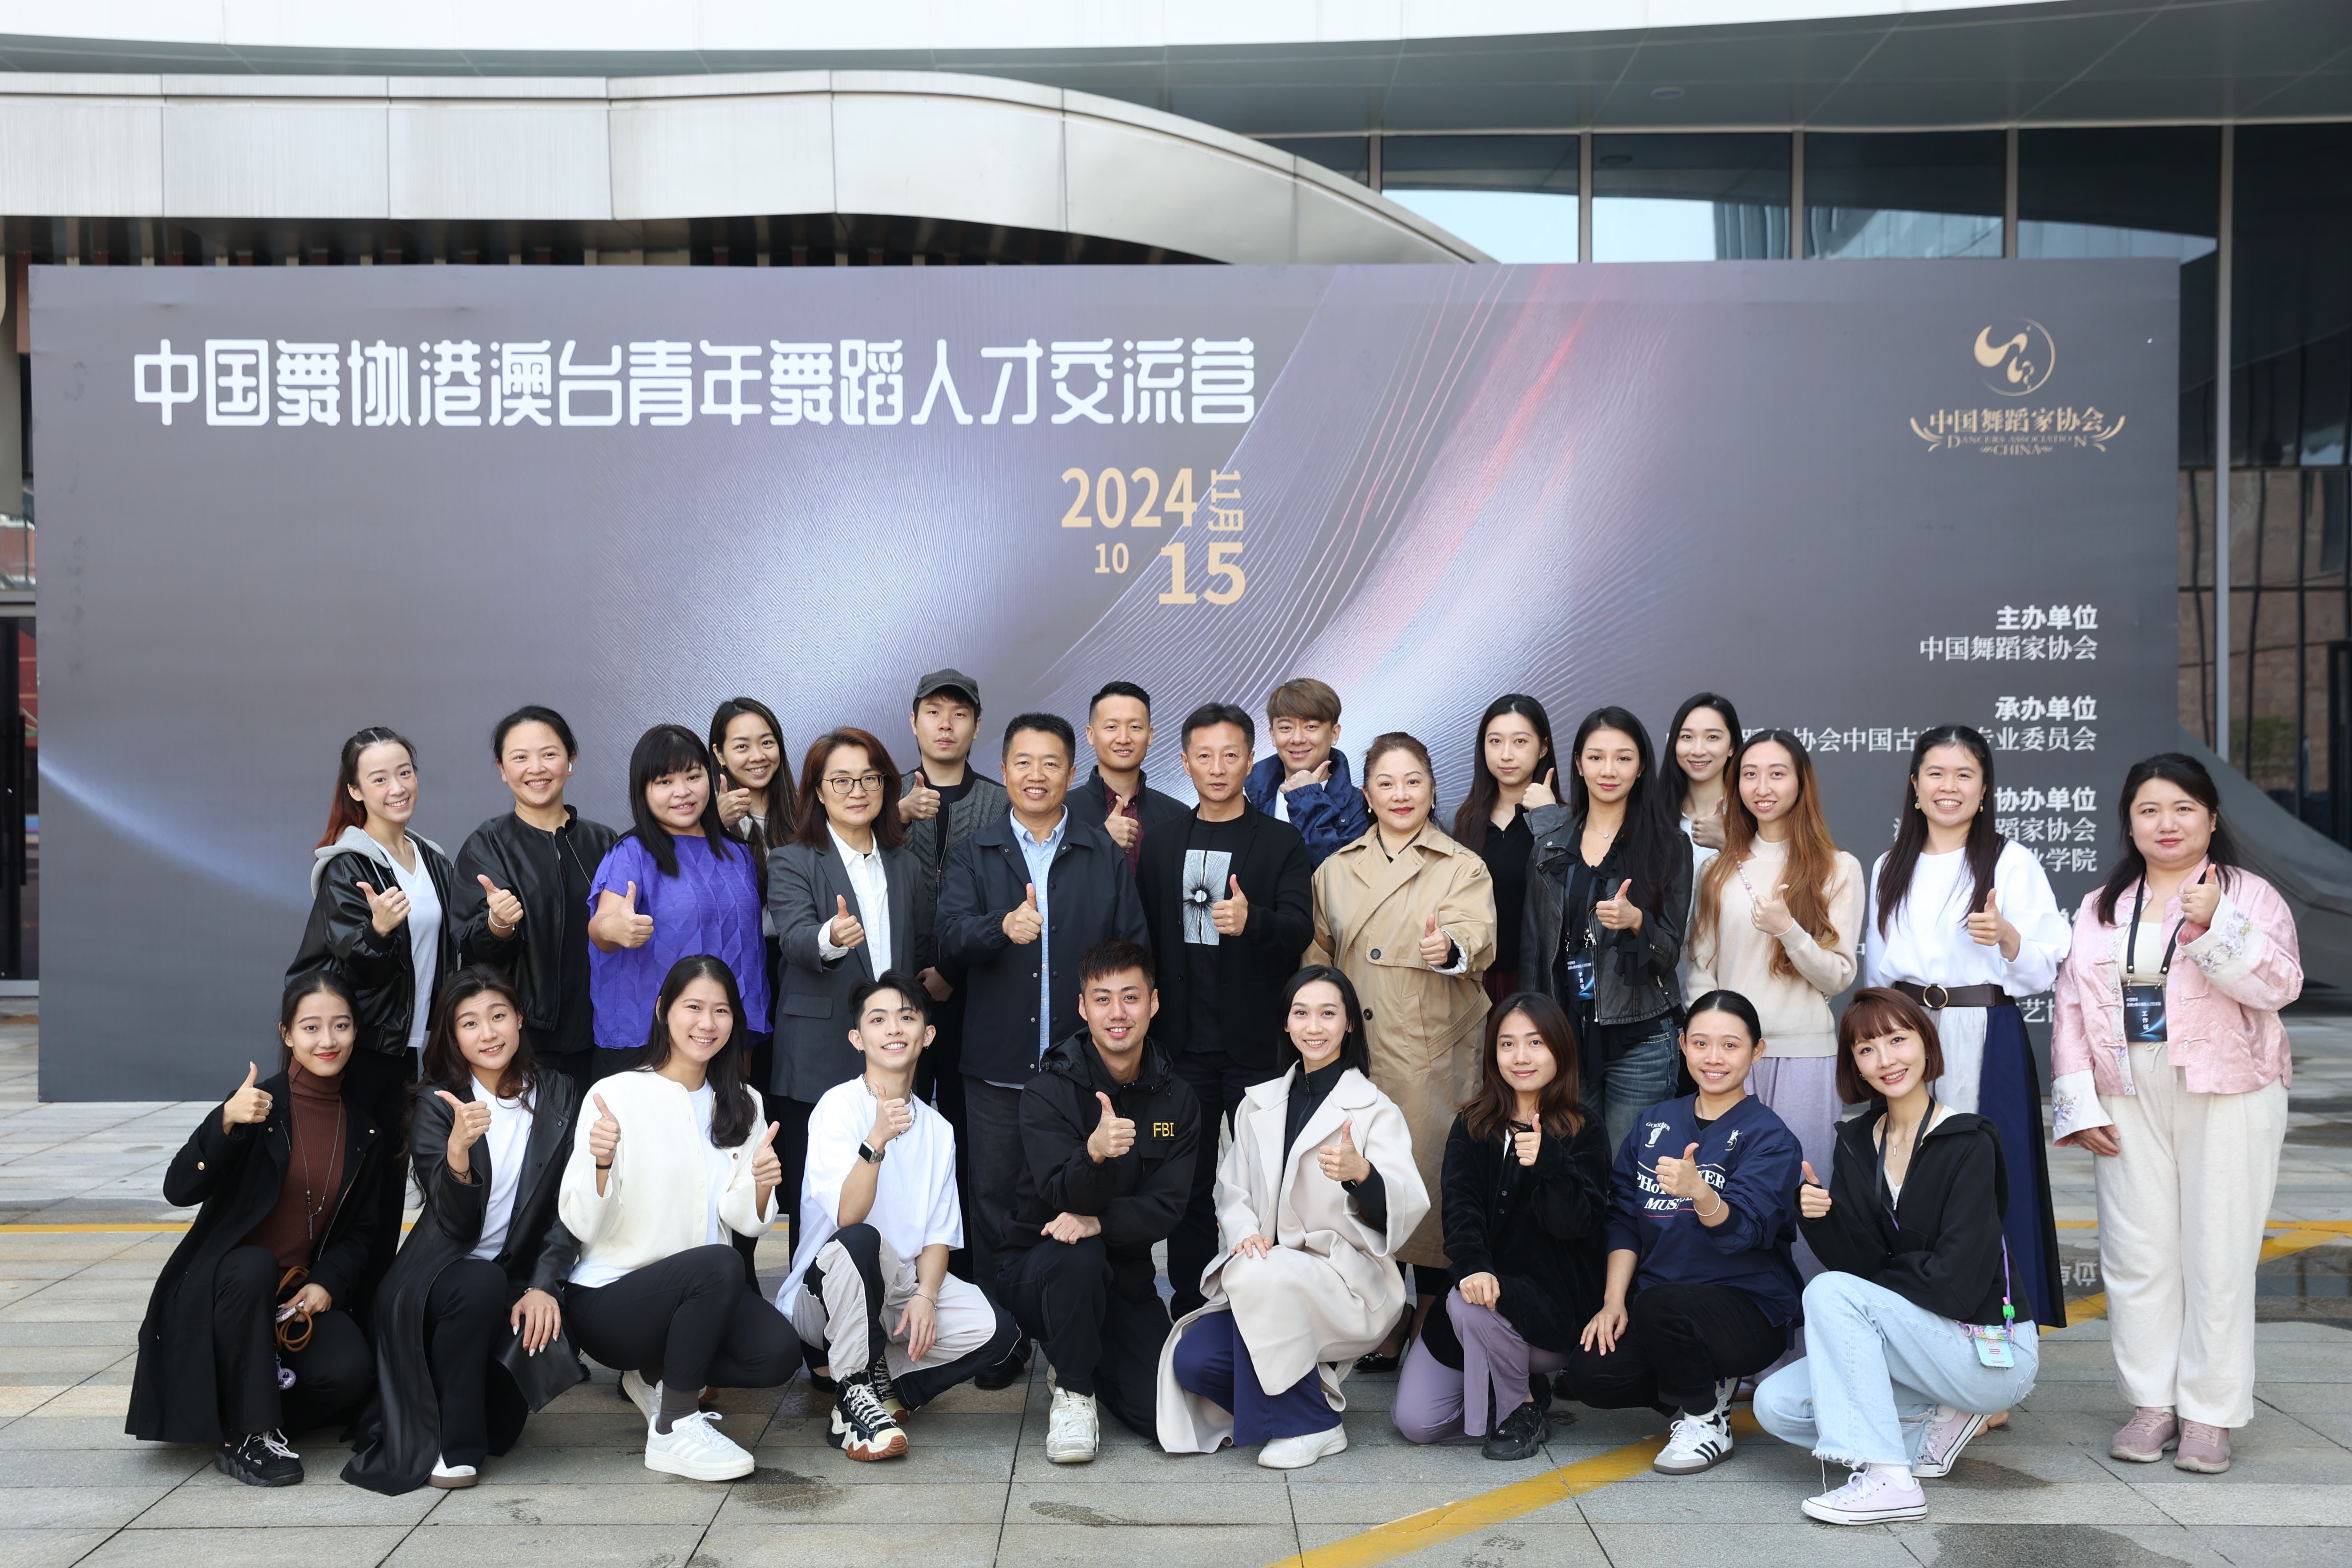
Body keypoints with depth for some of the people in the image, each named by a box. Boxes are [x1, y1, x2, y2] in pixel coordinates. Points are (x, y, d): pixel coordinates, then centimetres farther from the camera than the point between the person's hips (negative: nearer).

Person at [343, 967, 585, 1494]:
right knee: (481, 1284, -36)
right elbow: (456, 1223, -15)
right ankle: (445, 1445, -17)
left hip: (516, 1283, 2)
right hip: (441, 1271, -2)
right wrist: (458, 1147, -33)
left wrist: (544, 1286, -14)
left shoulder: (559, 1096, 3)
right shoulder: (437, 1104, -3)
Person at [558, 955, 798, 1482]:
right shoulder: (617, 1095, -8)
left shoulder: (743, 1105, 8)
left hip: (698, 1295, 5)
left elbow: (744, 1221, 1)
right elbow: (582, 1224, -13)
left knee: (779, 1351, -22)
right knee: (718, 1264, -33)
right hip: (606, 1300, -5)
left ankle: (657, 1377, 7)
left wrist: (760, 1186, -20)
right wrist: (600, 1163, -32)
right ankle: (673, 1432, -16)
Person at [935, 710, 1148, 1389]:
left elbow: (1134, 947, 6)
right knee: (996, 1198, 6)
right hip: (999, 1062, 1)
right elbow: (951, 932, -8)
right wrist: (1003, 926, -29)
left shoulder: (1106, 855, 8)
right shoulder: (973, 851, 7)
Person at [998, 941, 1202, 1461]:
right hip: (1039, 1271, -3)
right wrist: (1094, 1153, -44)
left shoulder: (1176, 1100, 0)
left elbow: (1166, 1208, -8)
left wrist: (1098, 1223, -28)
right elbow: (1063, 1199, -21)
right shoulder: (1048, 1092, -11)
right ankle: (1072, 1389, -11)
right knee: (1077, 1255, -37)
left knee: (1165, 1416, -12)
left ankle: (1092, 1359, 21)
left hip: (1123, 1277, 3)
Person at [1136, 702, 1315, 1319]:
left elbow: (1301, 930, -13)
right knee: (1188, 1182, 10)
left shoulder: (1282, 843, 0)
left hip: (1256, 1043, -3)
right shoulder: (1162, 845, 10)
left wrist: (1252, 920, -32)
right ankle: (1190, 1310, 20)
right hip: (1184, 1042, 3)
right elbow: (1144, 935, 12)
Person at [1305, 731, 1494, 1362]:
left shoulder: (1463, 868, 5)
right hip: (1355, 1051, 3)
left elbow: (1477, 936, -13)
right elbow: (1318, 956, 17)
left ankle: (1432, 1324, 12)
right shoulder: (1337, 870, 14)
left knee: (1432, 1179, -2)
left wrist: (1451, 949, -35)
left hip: (1434, 1055, -3)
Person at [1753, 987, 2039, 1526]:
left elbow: (1954, 1283, -21)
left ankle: (1888, 1480, -24)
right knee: (1775, 1404, -9)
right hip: (1919, 1341, 7)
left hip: (1993, 1353, -7)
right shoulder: (1856, 1143, 4)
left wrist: (1882, 1272, -6)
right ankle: (1933, 1427, 4)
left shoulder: (1968, 1144, -15)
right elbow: (1857, 1259, -4)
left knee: (1830, 1292, -26)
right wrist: (1821, 1215, -23)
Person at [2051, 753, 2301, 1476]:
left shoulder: (2249, 896, 2)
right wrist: (2078, 1105, 3)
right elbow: (2070, 1008, 10)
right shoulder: (2099, 909, 13)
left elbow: (2279, 985, -12)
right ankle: (2152, 1402, 16)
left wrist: (2216, 926, -25)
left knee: (2217, 1255, -1)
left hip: (2227, 1097, -3)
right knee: (2136, 1253, 4)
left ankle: (2209, 1414, 9)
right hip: (2128, 1101, 3)